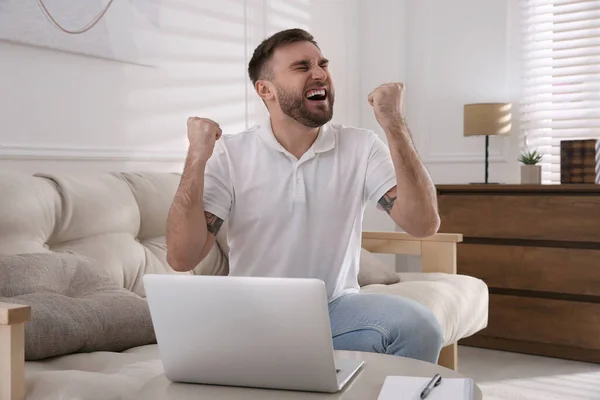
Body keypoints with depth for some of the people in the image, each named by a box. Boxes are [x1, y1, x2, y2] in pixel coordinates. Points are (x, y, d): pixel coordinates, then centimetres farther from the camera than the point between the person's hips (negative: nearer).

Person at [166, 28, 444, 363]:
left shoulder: (362, 147, -2)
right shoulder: (228, 155, -6)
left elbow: (423, 225, -15)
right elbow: (182, 259, -13)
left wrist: (395, 126, -21)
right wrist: (198, 157, -21)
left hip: (337, 308, 1)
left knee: (419, 327, -27)